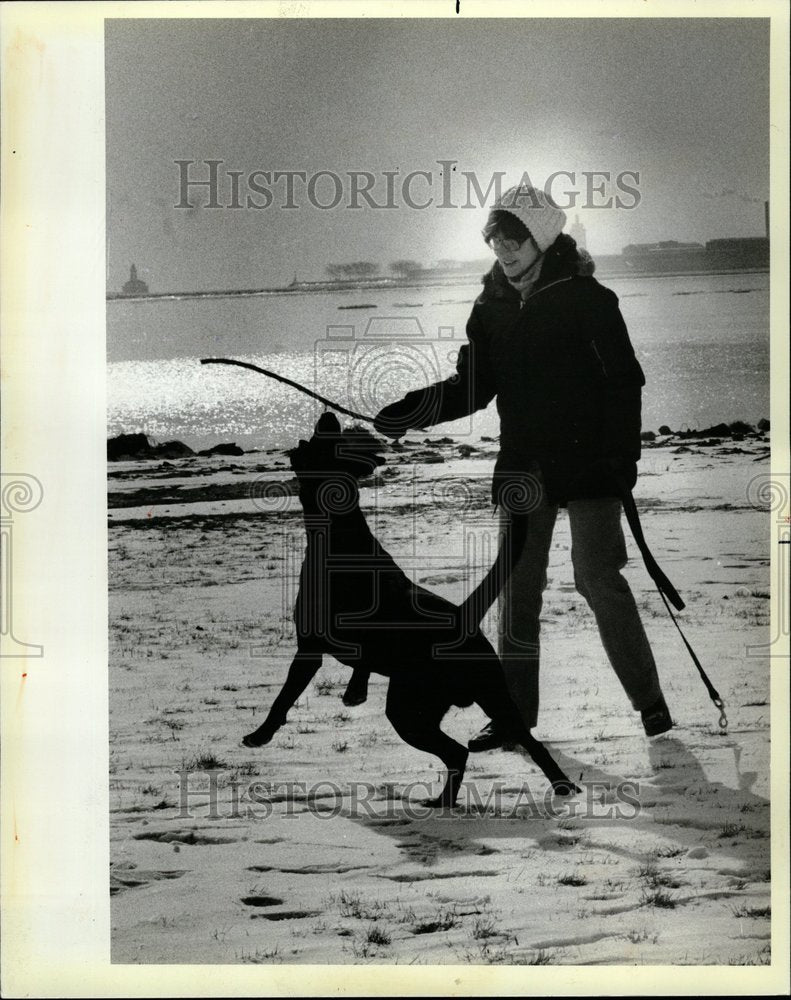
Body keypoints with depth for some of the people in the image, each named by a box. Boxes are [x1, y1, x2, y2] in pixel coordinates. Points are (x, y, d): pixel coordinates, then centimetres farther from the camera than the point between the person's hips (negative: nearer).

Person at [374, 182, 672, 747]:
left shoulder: (586, 298, -6)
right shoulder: (492, 308, 10)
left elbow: (624, 381, -7)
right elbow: (473, 388, 9)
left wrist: (622, 458, -14)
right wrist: (411, 411, -6)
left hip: (586, 461, -5)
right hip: (524, 466, 5)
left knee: (598, 579, -10)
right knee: (517, 588, 5)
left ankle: (649, 701, 3)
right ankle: (516, 715, 13)